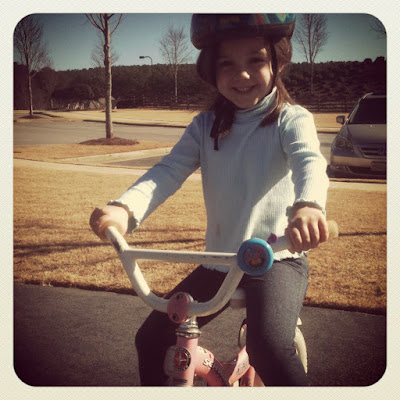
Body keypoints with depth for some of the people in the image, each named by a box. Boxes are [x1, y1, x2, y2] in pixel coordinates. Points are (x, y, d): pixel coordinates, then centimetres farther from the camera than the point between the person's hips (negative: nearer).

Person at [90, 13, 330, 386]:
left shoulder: (291, 119, -6)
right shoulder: (206, 125, 4)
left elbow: (310, 161, -27)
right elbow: (169, 170, -10)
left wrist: (308, 205, -52)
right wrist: (124, 207, -31)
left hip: (277, 258, -4)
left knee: (268, 346, -29)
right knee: (152, 337, 2)